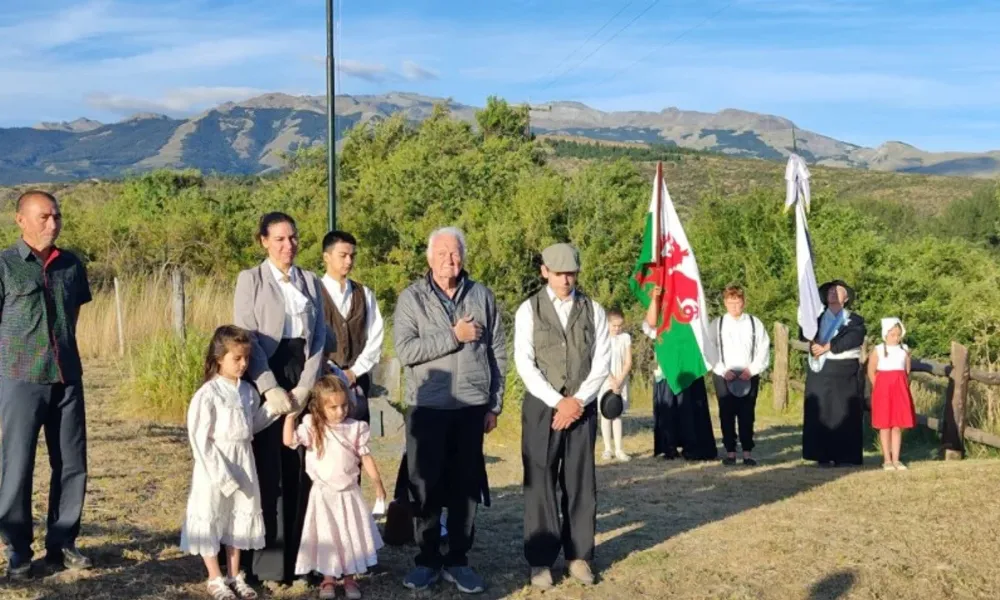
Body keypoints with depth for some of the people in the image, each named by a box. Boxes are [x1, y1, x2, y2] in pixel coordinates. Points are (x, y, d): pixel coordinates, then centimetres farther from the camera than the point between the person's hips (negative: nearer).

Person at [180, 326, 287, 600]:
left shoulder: (248, 391, 3)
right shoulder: (207, 395, -17)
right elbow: (200, 440, -17)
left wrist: (272, 408, -1)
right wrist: (221, 475, -18)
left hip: (243, 464, 6)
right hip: (215, 466, -6)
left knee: (241, 516, 14)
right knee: (211, 518, 5)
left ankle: (235, 575, 28)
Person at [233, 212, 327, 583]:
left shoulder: (311, 282, 13)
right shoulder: (251, 279, 3)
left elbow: (319, 337, 7)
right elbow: (246, 336, -6)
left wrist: (306, 385, -7)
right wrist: (270, 387, -15)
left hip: (305, 382, 3)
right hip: (266, 380, -3)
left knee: (302, 468, 3)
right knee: (268, 469, -3)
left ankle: (301, 555, 9)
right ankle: (268, 559, 3)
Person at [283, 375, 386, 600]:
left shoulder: (356, 428, -4)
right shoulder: (313, 428, -8)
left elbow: (365, 456, 1)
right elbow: (289, 440, -20)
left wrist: (377, 482, 1)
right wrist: (290, 415, -25)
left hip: (349, 492, 1)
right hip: (324, 494, -1)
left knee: (351, 536, 8)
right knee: (327, 537, 7)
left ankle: (350, 578, 22)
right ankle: (328, 579, 21)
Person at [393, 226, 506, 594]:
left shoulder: (482, 296, 5)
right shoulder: (411, 298, -1)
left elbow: (498, 353, 7)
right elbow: (405, 350, -13)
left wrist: (495, 404, 5)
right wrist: (454, 336, -15)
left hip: (472, 407, 2)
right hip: (427, 407, -1)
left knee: (466, 486, 7)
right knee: (425, 486, 5)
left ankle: (457, 560, 18)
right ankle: (427, 559, 18)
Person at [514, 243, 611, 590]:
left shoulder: (594, 311, 6)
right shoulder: (528, 311, 0)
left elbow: (602, 362, 1)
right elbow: (524, 363, -7)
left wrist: (577, 401, -10)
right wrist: (558, 402, -13)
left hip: (583, 407, 2)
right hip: (541, 406, -2)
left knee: (581, 483, 5)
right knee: (540, 484, 0)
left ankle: (579, 556, 15)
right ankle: (541, 560, 9)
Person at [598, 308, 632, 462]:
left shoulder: (626, 337, 1)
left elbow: (628, 362, -2)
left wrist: (619, 381, -11)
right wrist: (612, 381, -15)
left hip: (621, 382, 2)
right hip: (605, 381, -2)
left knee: (618, 414, 5)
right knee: (606, 414, 2)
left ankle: (619, 449, 4)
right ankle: (608, 449, 6)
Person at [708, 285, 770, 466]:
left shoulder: (755, 323, 3)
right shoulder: (716, 325, 2)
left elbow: (763, 350, 1)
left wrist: (752, 370, -9)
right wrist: (723, 371, -11)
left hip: (749, 377, 0)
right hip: (723, 377, 0)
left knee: (747, 416, 2)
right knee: (727, 415, 4)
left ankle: (747, 452, 7)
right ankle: (730, 451, 11)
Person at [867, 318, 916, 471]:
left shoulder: (904, 350, 7)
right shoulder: (878, 350, -3)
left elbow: (907, 371, 12)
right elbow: (871, 372, -1)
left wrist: (905, 386, 2)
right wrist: (880, 388, -5)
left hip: (900, 391, 3)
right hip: (883, 391, -3)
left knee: (898, 426, 4)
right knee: (885, 426, 0)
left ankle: (896, 459, 9)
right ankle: (887, 460, 6)